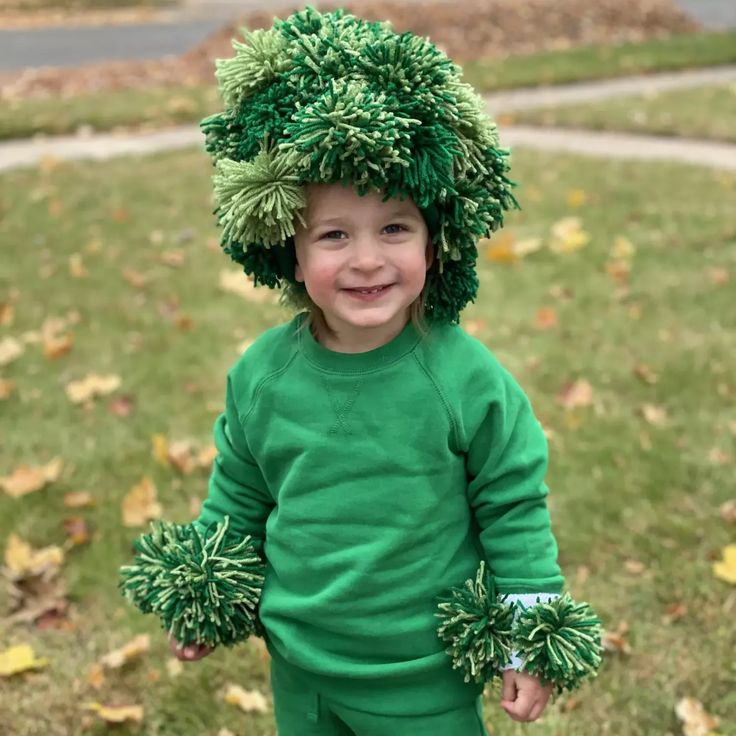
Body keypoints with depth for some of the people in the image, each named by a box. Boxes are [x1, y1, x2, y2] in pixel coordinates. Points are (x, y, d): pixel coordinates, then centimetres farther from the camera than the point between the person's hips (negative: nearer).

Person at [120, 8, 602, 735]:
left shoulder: (468, 378, -21)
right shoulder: (262, 374, -12)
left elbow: (514, 507, -10)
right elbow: (237, 494, 4)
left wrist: (528, 642, -5)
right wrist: (200, 599, 13)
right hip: (298, 666, 4)